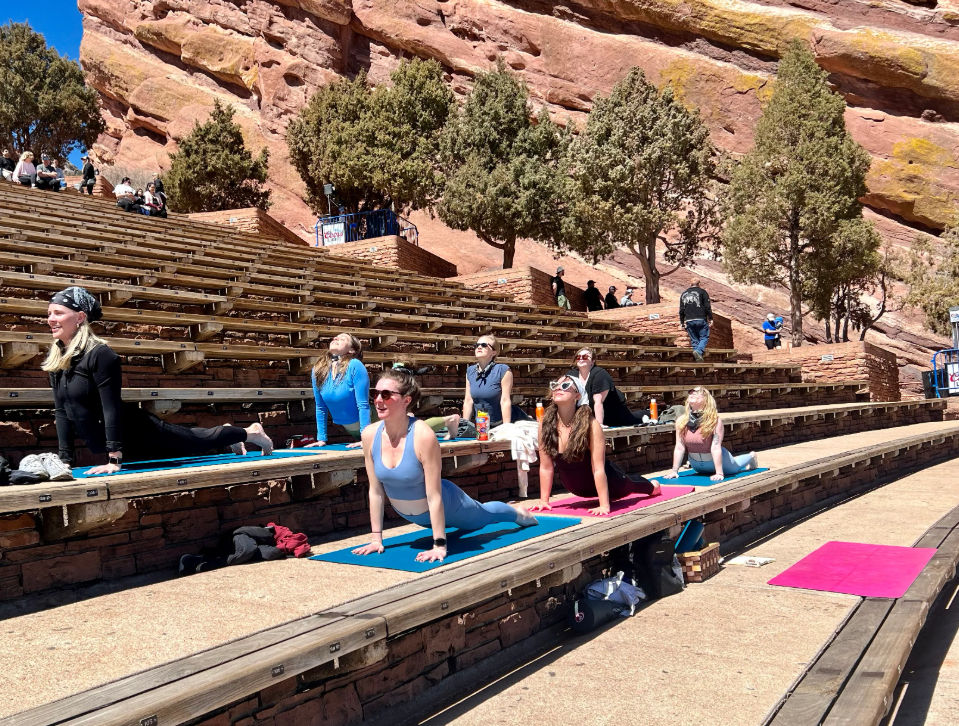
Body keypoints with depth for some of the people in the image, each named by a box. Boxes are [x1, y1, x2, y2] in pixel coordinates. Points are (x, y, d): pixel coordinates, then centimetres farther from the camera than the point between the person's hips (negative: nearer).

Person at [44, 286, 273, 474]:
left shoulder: (100, 355, -25)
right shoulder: (55, 360, -1)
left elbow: (111, 408, -27)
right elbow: (61, 411, 3)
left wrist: (114, 459, -28)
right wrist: (65, 459, -1)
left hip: (136, 434, -7)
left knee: (197, 441, 12)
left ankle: (250, 433, 36)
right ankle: (229, 437, 52)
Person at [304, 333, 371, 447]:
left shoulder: (355, 366, -21)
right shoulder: (318, 370, -6)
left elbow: (363, 405, -23)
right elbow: (320, 408, 1)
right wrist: (322, 439, 0)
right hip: (342, 431, 5)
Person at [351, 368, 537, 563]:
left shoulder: (423, 436, -36)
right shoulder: (370, 435, -22)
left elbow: (434, 496, -32)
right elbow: (375, 491, -11)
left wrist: (439, 546, -29)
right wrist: (377, 538, -8)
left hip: (443, 507, -4)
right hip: (408, 515, 4)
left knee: (482, 515, 26)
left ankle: (518, 513, 57)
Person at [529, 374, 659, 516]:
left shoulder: (590, 425, -32)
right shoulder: (545, 423, -21)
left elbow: (598, 469, -30)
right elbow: (546, 467, -12)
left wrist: (604, 506, -30)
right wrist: (544, 501, -9)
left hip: (604, 479, -4)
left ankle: (653, 485, 60)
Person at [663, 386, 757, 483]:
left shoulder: (715, 420, -28)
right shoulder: (681, 421, -18)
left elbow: (716, 447, -32)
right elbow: (679, 447, -15)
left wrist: (719, 473, -33)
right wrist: (674, 471, -16)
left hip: (717, 460, -4)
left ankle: (751, 457, 55)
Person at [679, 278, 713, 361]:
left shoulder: (684, 294, 16)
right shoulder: (702, 292, 3)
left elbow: (681, 310, 15)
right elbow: (707, 307, -4)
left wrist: (682, 323, 19)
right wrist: (710, 318, 1)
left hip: (689, 321, 4)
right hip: (701, 319, -4)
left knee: (694, 340, 9)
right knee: (704, 337, 3)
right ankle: (699, 351, -22)